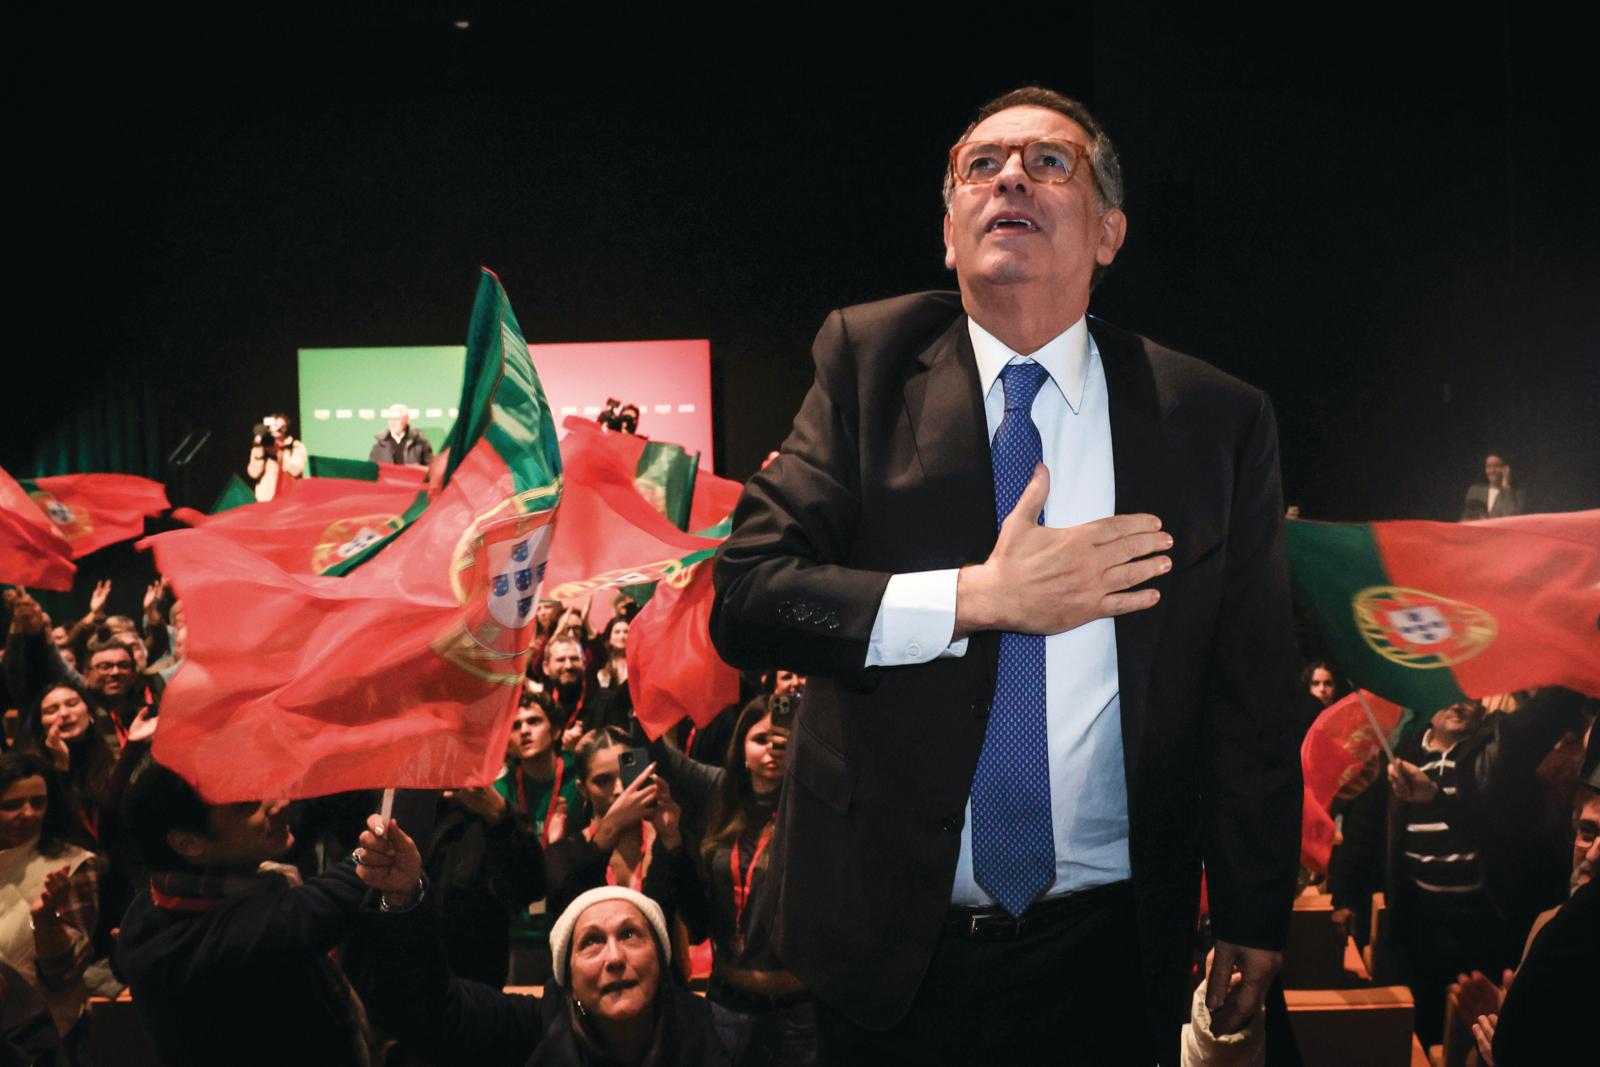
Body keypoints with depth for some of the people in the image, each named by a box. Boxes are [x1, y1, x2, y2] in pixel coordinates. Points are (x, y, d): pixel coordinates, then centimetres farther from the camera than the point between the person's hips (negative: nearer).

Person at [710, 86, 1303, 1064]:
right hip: (891, 937, 0)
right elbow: (744, 596, -12)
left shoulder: (1217, 423, -2)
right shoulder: (868, 362, -3)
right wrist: (977, 599, -20)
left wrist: (1256, 918, 7)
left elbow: (1251, 699, 2)